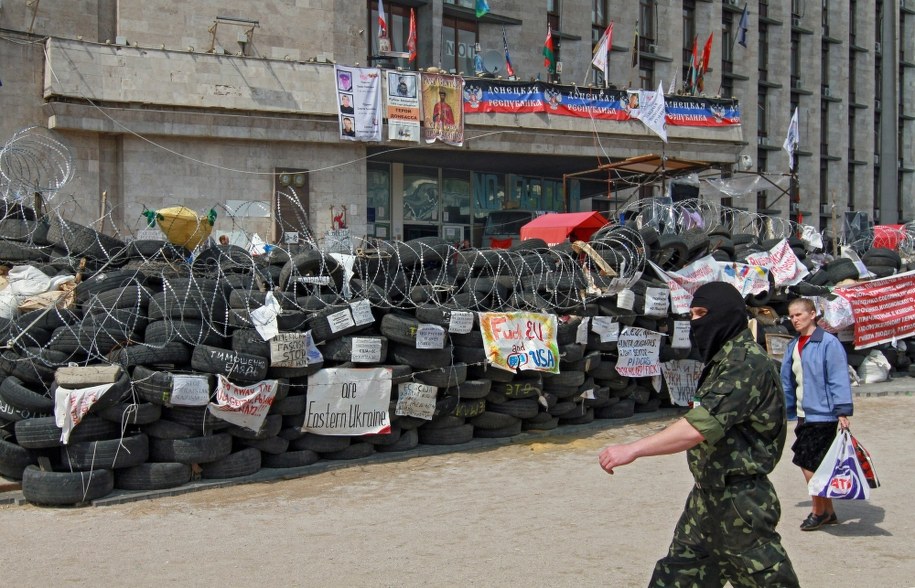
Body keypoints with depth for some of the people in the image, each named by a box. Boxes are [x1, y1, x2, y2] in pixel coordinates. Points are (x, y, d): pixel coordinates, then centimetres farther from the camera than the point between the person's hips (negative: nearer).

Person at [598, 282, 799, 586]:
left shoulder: (748, 363, -19)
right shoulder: (722, 359, 13)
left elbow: (702, 426, -30)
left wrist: (632, 449, -34)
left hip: (740, 501, -10)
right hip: (708, 495, 10)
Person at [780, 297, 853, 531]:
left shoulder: (828, 343, -12)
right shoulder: (793, 347, 12)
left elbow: (839, 378, -15)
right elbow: (787, 381, 19)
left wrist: (842, 411, -18)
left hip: (823, 415, -8)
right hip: (804, 416, 8)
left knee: (808, 463, -8)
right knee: (812, 464, 11)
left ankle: (819, 511, 9)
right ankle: (828, 512, 23)